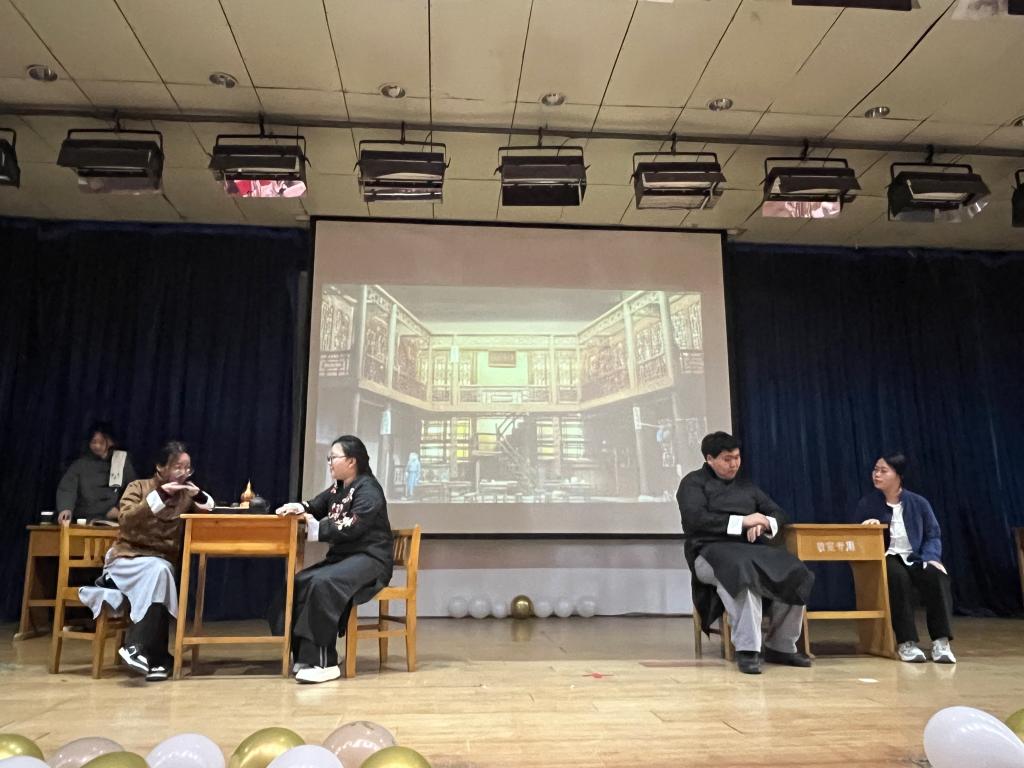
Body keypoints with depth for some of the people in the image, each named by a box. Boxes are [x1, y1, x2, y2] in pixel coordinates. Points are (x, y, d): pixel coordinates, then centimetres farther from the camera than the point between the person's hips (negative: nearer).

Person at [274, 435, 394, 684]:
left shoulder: (368, 490, -13)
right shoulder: (338, 488, 15)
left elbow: (353, 527, -22)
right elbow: (317, 506, 19)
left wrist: (316, 528, -15)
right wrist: (298, 508, -5)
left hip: (370, 559, -9)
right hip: (343, 556, 9)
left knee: (322, 584, -33)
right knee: (298, 582, -13)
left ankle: (324, 663, -30)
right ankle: (304, 655, -12)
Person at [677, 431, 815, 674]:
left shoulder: (746, 486, 26)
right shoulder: (694, 483, 7)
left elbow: (777, 512, 19)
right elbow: (696, 519, -9)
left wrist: (765, 523, -6)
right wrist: (742, 521, -11)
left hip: (752, 547, 6)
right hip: (712, 550, -5)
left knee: (796, 574, -21)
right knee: (742, 571, -40)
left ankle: (780, 646, -8)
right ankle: (747, 650, -36)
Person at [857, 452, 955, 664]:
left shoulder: (918, 503, 5)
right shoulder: (866, 503, 3)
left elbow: (933, 536, 3)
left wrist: (931, 559, -16)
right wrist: (868, 528, -16)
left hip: (916, 558, 2)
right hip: (887, 558, -1)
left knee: (937, 576, -32)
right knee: (899, 577, -36)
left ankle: (941, 641, -30)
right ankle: (906, 642, -33)